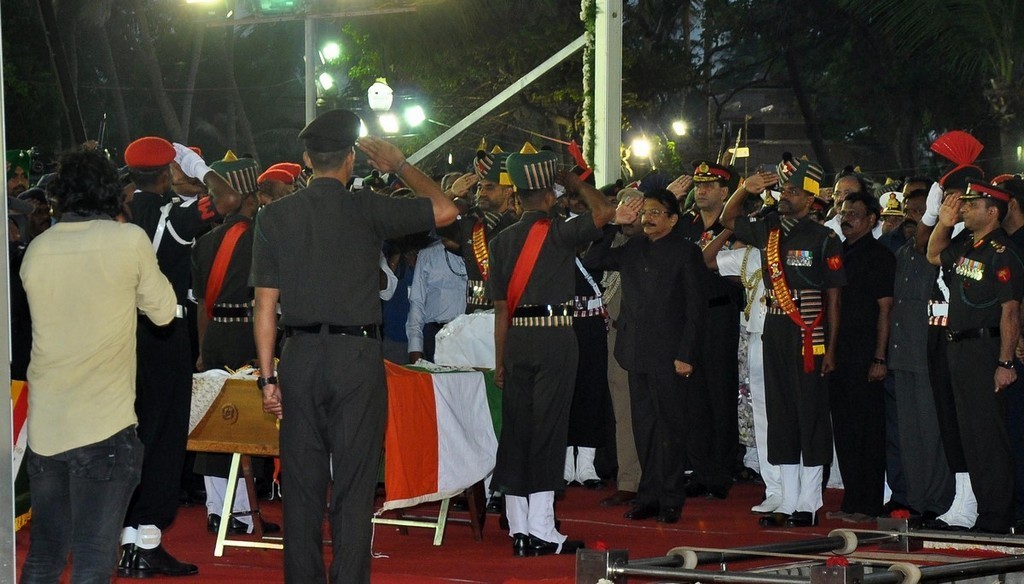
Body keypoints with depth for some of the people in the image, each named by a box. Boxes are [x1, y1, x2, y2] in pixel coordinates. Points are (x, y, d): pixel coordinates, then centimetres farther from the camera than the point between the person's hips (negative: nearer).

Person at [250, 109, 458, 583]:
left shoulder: (274, 217, 3)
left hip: (300, 355, 3)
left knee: (302, 482, 9)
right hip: (357, 354, -2)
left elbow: (265, 305, 2)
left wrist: (268, 376, 6)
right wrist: (400, 166, 16)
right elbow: (445, 211, 5)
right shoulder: (367, 210, -4)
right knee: (354, 484, 1)